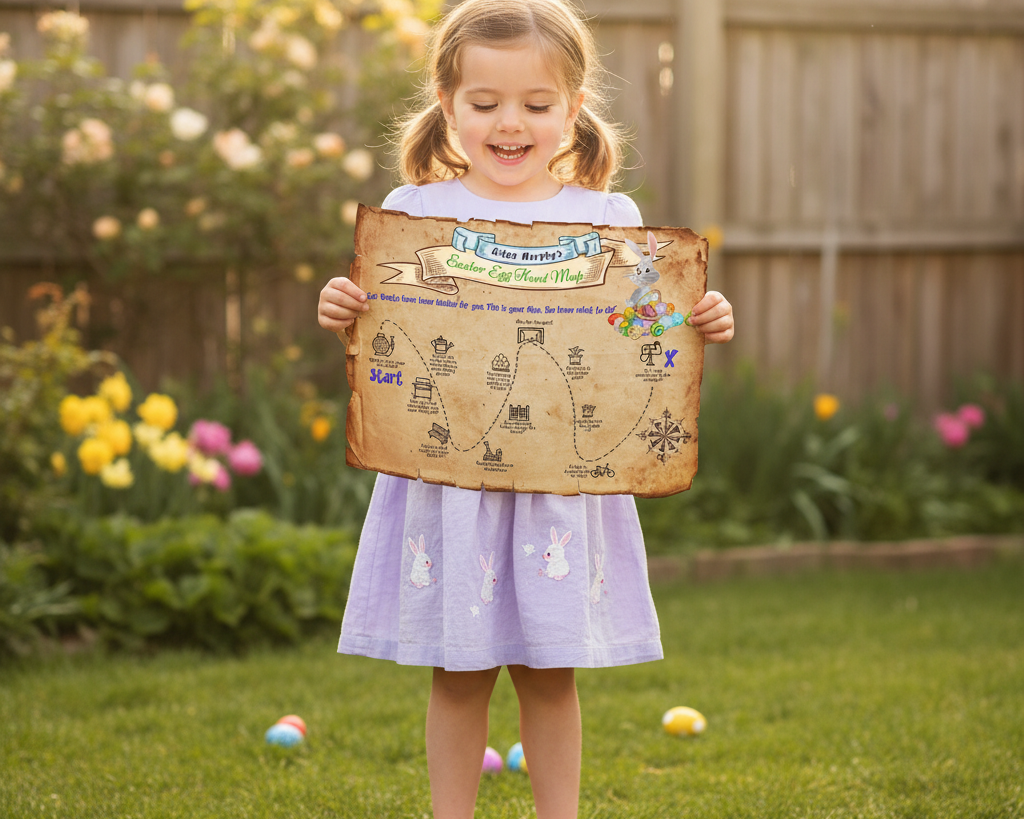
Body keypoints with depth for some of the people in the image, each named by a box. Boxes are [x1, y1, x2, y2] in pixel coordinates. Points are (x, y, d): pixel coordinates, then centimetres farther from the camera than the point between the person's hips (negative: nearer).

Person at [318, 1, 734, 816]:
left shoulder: (609, 219, 3)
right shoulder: (416, 212, 1)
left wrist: (701, 326, -12)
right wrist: (345, 316, -17)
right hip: (449, 480, 0)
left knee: (551, 674, 9)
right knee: (458, 674, 7)